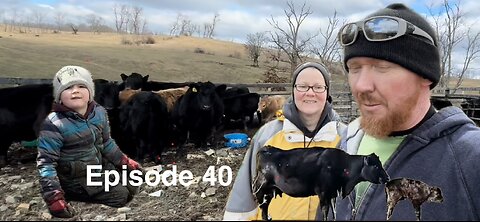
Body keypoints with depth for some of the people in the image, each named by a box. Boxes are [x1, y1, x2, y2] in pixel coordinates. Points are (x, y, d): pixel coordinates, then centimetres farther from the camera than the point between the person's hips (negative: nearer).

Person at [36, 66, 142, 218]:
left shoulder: (99, 112, -6)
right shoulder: (54, 124, -25)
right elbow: (46, 162, -23)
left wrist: (124, 161, 13)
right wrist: (54, 197, -31)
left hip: (101, 168, 7)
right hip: (77, 180, -7)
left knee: (130, 188, 13)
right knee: (121, 196, -10)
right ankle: (72, 194, 2)